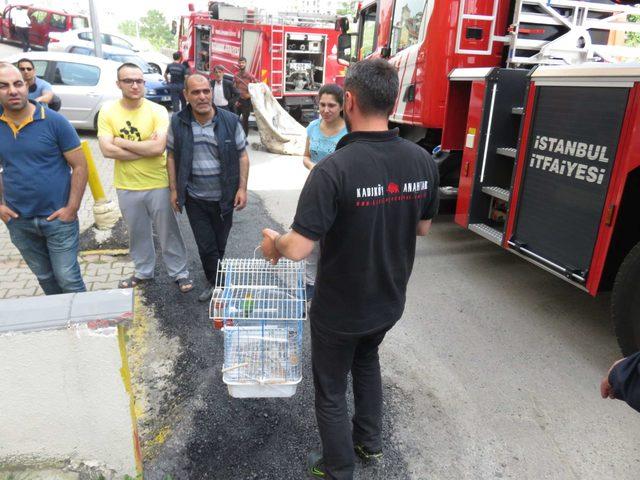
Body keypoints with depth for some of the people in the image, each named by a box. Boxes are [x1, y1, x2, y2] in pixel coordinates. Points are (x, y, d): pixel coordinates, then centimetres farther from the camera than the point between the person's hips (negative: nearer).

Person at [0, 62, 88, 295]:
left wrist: (72, 208, -13)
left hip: (58, 218, -4)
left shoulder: (54, 121, -10)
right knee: (45, 278, 19)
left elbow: (79, 166, -9)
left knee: (68, 279, 4)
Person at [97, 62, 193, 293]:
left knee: (168, 232, 9)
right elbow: (107, 150, -14)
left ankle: (180, 273, 25)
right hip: (126, 186, 3)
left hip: (158, 184, -2)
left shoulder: (157, 110, -10)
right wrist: (146, 148, -18)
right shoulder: (107, 111, -4)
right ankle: (143, 271, 37)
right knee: (137, 233, 18)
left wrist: (122, 142, -15)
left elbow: (158, 147, -22)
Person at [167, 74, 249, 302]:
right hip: (194, 198, 1)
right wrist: (174, 190, 0)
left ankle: (216, 281, 36)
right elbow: (171, 156, 5)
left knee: (219, 244, 14)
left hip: (224, 197, 0)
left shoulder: (230, 120, -8)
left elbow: (242, 155, -2)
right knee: (205, 246, 4)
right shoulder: (177, 123, -4)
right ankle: (216, 283, 24)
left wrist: (242, 188, -8)